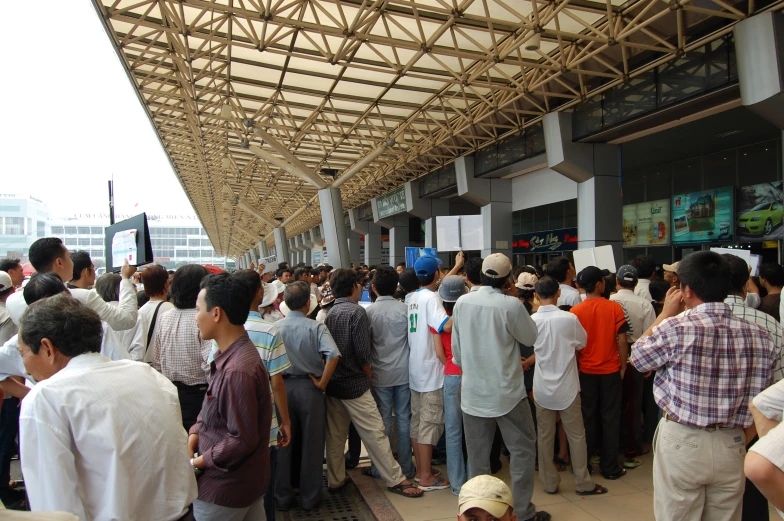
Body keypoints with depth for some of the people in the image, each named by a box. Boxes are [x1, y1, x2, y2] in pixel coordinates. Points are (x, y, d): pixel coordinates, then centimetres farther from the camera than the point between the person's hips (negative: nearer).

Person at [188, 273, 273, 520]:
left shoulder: (237, 370, -31)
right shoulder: (228, 355, 2)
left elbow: (243, 440, -27)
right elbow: (212, 408, 12)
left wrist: (199, 462, -16)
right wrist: (194, 434, -4)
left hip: (224, 490, -8)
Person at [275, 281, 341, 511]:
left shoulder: (275, 327, -5)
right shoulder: (315, 327, -12)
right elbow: (333, 355, -26)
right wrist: (322, 383, -14)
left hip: (282, 387, 2)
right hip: (309, 387, -2)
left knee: (283, 442, 15)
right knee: (311, 444, 11)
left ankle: (283, 496, 26)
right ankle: (309, 498, 21)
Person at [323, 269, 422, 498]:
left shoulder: (330, 313, 6)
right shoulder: (356, 312, -16)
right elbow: (363, 353, -17)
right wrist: (368, 376, -1)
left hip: (333, 382, 8)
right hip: (354, 384, -7)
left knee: (335, 434, 15)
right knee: (374, 433, 0)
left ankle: (335, 479, 26)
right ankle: (395, 479, 9)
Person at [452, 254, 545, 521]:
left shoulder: (462, 303, -3)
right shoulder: (510, 304, -17)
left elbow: (456, 348, 5)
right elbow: (531, 337, -1)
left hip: (473, 391, 4)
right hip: (506, 391, -4)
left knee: (477, 453, 14)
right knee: (522, 448, 12)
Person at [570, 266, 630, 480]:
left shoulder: (575, 311, -8)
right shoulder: (614, 308, -10)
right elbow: (622, 340, -9)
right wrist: (623, 366, 3)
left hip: (586, 372, 1)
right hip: (610, 371, -1)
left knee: (587, 419, 13)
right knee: (610, 419, 10)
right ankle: (610, 467, 18)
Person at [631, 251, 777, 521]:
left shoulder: (676, 328, -19)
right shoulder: (759, 335, -2)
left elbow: (637, 358, -1)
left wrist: (666, 313, 5)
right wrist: (740, 441, 17)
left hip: (682, 442, -4)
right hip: (732, 447, 4)